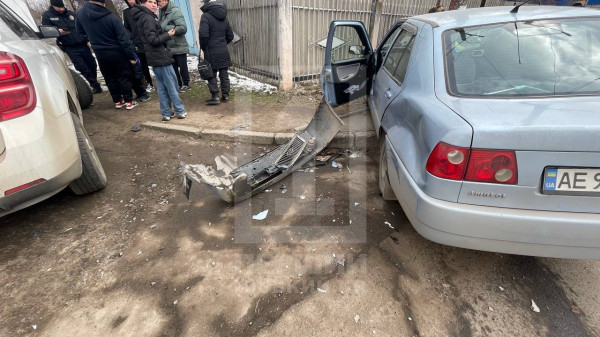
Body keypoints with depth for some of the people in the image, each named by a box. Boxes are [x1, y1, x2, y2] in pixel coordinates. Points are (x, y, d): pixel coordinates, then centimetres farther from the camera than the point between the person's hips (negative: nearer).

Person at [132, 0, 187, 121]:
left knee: (161, 86, 10)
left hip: (155, 57, 10)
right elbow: (153, 40, -21)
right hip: (161, 57, -10)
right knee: (172, 85, -3)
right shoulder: (148, 18, -14)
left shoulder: (142, 17, 17)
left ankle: (166, 113, 13)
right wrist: (168, 35, -13)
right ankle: (180, 111, 4)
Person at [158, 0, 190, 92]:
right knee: (173, 68, 13)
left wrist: (166, 28, -23)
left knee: (183, 68, 4)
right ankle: (178, 84, 24)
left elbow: (183, 28, -26)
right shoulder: (162, 12, 9)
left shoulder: (175, 11, -15)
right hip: (169, 47, 8)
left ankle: (186, 84, 22)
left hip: (179, 47, -8)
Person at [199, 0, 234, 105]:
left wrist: (203, 47, -6)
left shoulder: (206, 16, -10)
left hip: (211, 52, -6)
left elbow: (203, 34, -20)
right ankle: (225, 95, 15)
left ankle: (215, 96, 1)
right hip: (224, 52, 6)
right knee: (224, 74, 10)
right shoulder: (224, 18, 11)